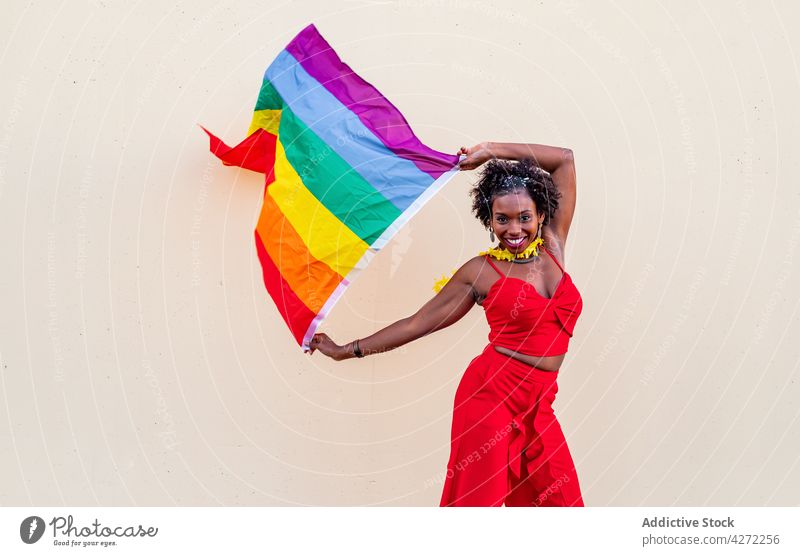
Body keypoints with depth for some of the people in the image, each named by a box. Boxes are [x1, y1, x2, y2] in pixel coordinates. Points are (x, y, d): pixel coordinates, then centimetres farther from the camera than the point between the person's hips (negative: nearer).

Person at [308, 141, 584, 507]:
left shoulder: (553, 245, 8)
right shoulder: (481, 271, -1)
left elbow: (565, 158, 11)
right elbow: (419, 322, 4)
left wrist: (492, 151, 9)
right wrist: (347, 351, 6)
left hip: (538, 406, 4)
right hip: (492, 394, -4)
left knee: (561, 499, 4)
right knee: (478, 498, -3)